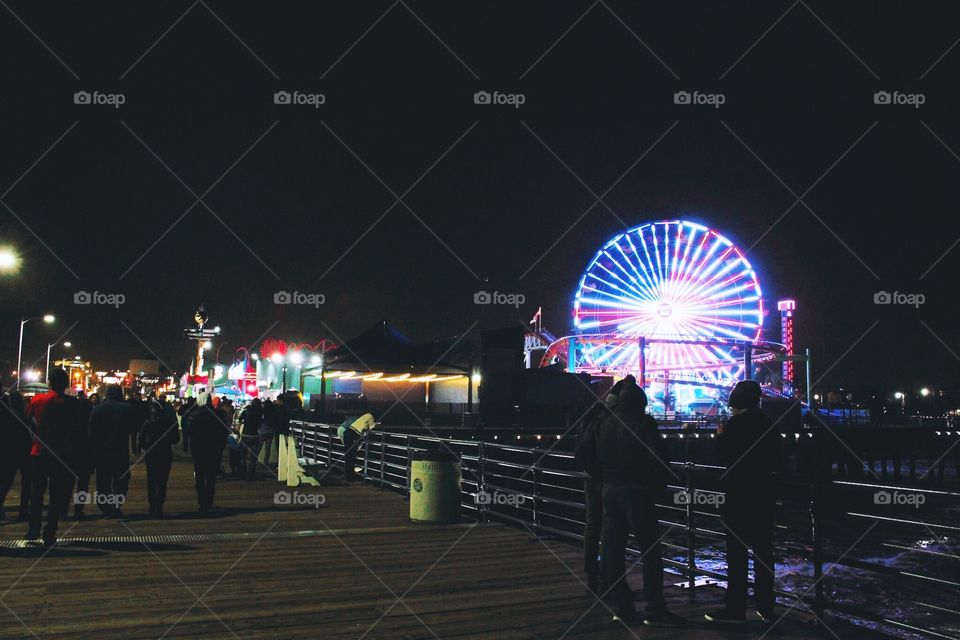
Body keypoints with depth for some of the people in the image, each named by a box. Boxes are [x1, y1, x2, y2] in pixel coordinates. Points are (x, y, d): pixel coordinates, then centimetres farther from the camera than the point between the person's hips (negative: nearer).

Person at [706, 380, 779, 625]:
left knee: (737, 552, -3)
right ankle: (765, 607, 15)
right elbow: (775, 458, 17)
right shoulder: (768, 424, 7)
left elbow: (720, 456, -10)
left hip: (739, 494, -6)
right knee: (763, 550, 10)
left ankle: (735, 609, -2)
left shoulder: (735, 424, -13)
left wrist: (720, 436, 6)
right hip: (764, 493, 6)